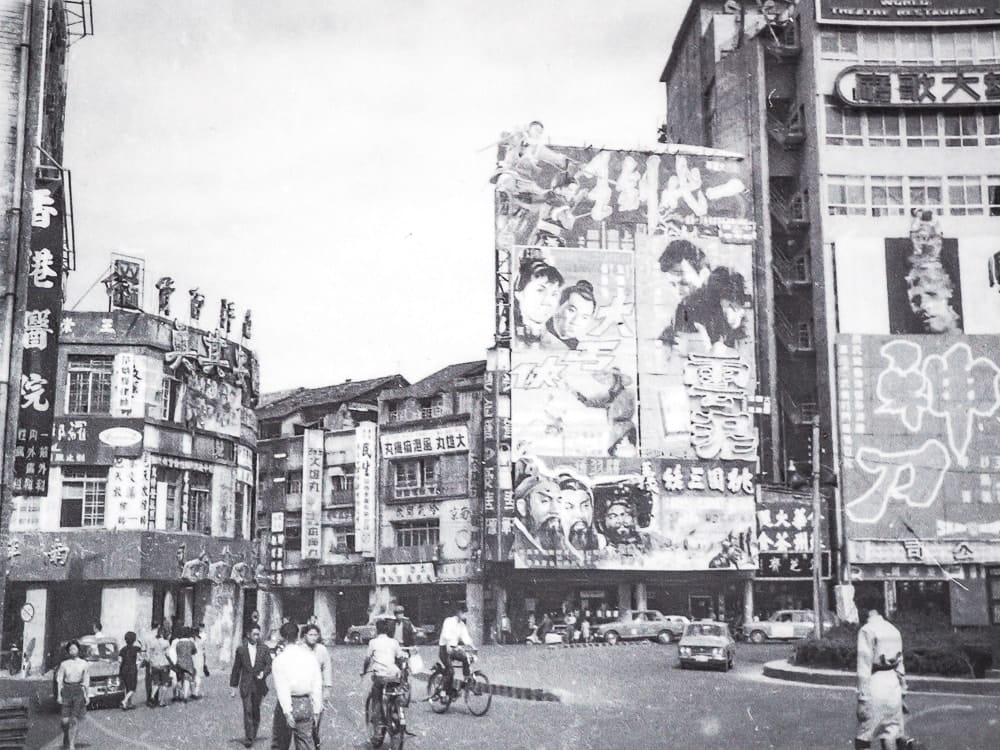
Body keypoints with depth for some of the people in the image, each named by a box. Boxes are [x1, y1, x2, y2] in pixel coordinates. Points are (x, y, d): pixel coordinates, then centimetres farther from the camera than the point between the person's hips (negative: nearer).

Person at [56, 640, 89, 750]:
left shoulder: (83, 664, 4)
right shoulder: (64, 664, 3)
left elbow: (86, 681, 9)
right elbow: (59, 680, 4)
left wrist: (86, 695, 7)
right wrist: (59, 695, -2)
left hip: (78, 691, 0)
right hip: (66, 691, 0)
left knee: (75, 720, -6)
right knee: (65, 720, -3)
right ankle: (66, 737, 27)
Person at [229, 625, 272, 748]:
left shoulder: (263, 649, 5)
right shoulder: (241, 650, 4)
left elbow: (269, 664, 0)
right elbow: (236, 669, 7)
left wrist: (264, 672, -21)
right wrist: (233, 686, 7)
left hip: (259, 685, 1)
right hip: (245, 685, -1)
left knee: (256, 710, 9)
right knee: (247, 711, -9)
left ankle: (253, 734, 25)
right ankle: (248, 738, -12)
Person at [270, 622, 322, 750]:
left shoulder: (280, 659, -7)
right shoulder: (310, 656, 3)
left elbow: (282, 688, -14)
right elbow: (317, 686, 3)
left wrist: (287, 712, -17)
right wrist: (316, 710, 8)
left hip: (288, 702, -3)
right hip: (306, 703, 3)